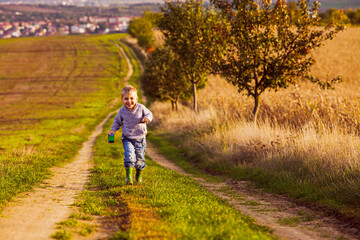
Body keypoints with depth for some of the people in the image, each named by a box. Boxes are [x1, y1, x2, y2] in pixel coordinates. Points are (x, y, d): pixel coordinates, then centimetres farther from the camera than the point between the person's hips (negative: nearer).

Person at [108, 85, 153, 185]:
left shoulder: (141, 108, -9)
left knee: (140, 159, 8)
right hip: (127, 139, 0)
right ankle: (129, 176, -14)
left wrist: (147, 118, -18)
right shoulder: (122, 111, -5)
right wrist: (113, 130, -1)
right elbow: (117, 121, 13)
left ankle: (139, 175, 32)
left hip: (140, 138, 0)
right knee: (129, 156, -21)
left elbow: (149, 114, 5)